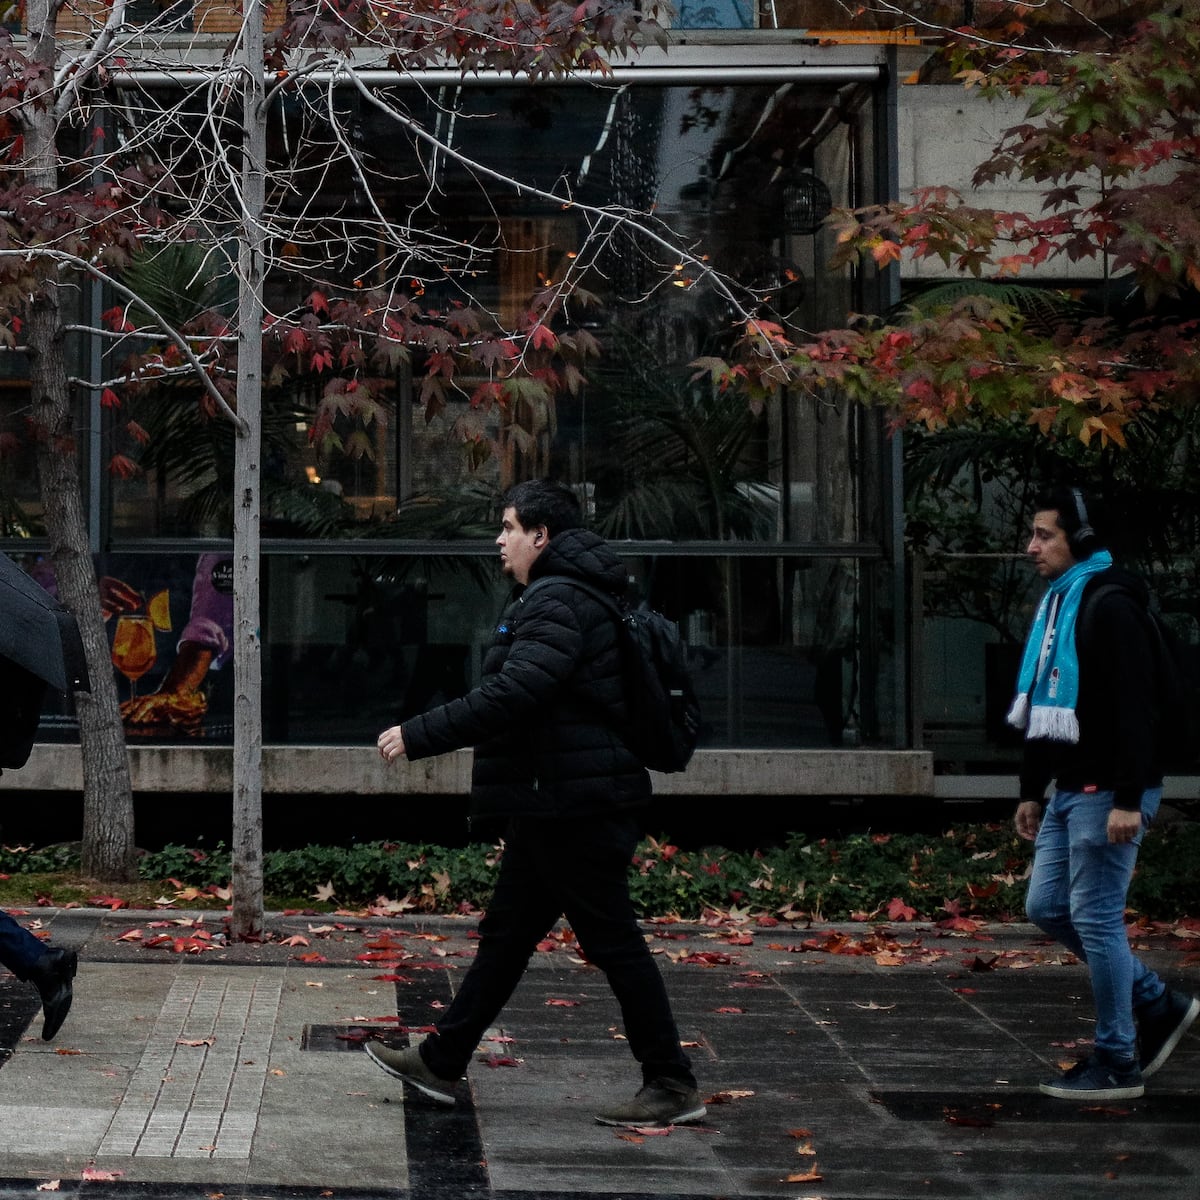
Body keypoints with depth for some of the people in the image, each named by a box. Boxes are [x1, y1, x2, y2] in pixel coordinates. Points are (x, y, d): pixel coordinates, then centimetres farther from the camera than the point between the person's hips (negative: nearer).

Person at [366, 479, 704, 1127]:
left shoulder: (559, 604, -18)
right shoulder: (559, 597, 17)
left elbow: (509, 697, -28)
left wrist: (417, 735, -23)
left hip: (574, 807, -11)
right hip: (551, 806, 11)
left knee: (613, 941, -5)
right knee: (506, 934, 16)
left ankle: (673, 1087, 1)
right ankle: (441, 1062, 24)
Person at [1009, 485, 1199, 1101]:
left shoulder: (1109, 606, -16)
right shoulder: (1056, 604, 14)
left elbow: (1135, 710, -22)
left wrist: (1128, 800, -26)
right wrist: (1032, 790, 21)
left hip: (1107, 794, -10)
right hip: (1069, 791, 10)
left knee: (1096, 917, -5)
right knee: (1047, 906, 12)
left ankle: (1117, 1063, 5)